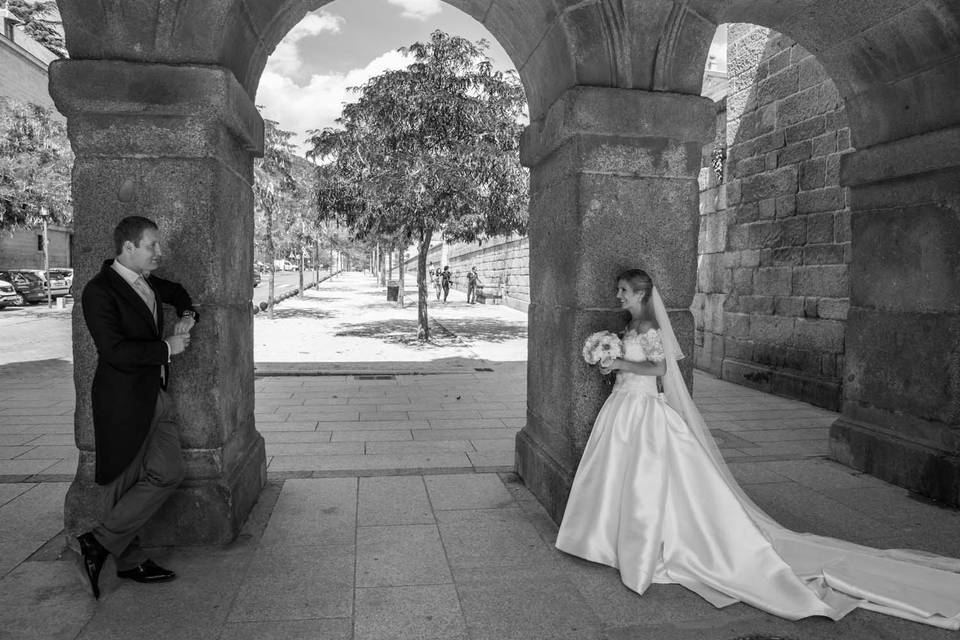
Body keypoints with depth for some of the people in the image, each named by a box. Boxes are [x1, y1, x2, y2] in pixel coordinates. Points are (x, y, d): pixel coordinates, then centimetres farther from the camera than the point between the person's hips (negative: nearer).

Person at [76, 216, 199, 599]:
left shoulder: (147, 282, 11)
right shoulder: (99, 291, -15)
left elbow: (177, 292, 33)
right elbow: (115, 350, -25)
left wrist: (187, 316, 13)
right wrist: (168, 348, -15)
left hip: (155, 396, 9)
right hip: (124, 402, -8)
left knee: (168, 473, 7)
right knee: (124, 483, 1)